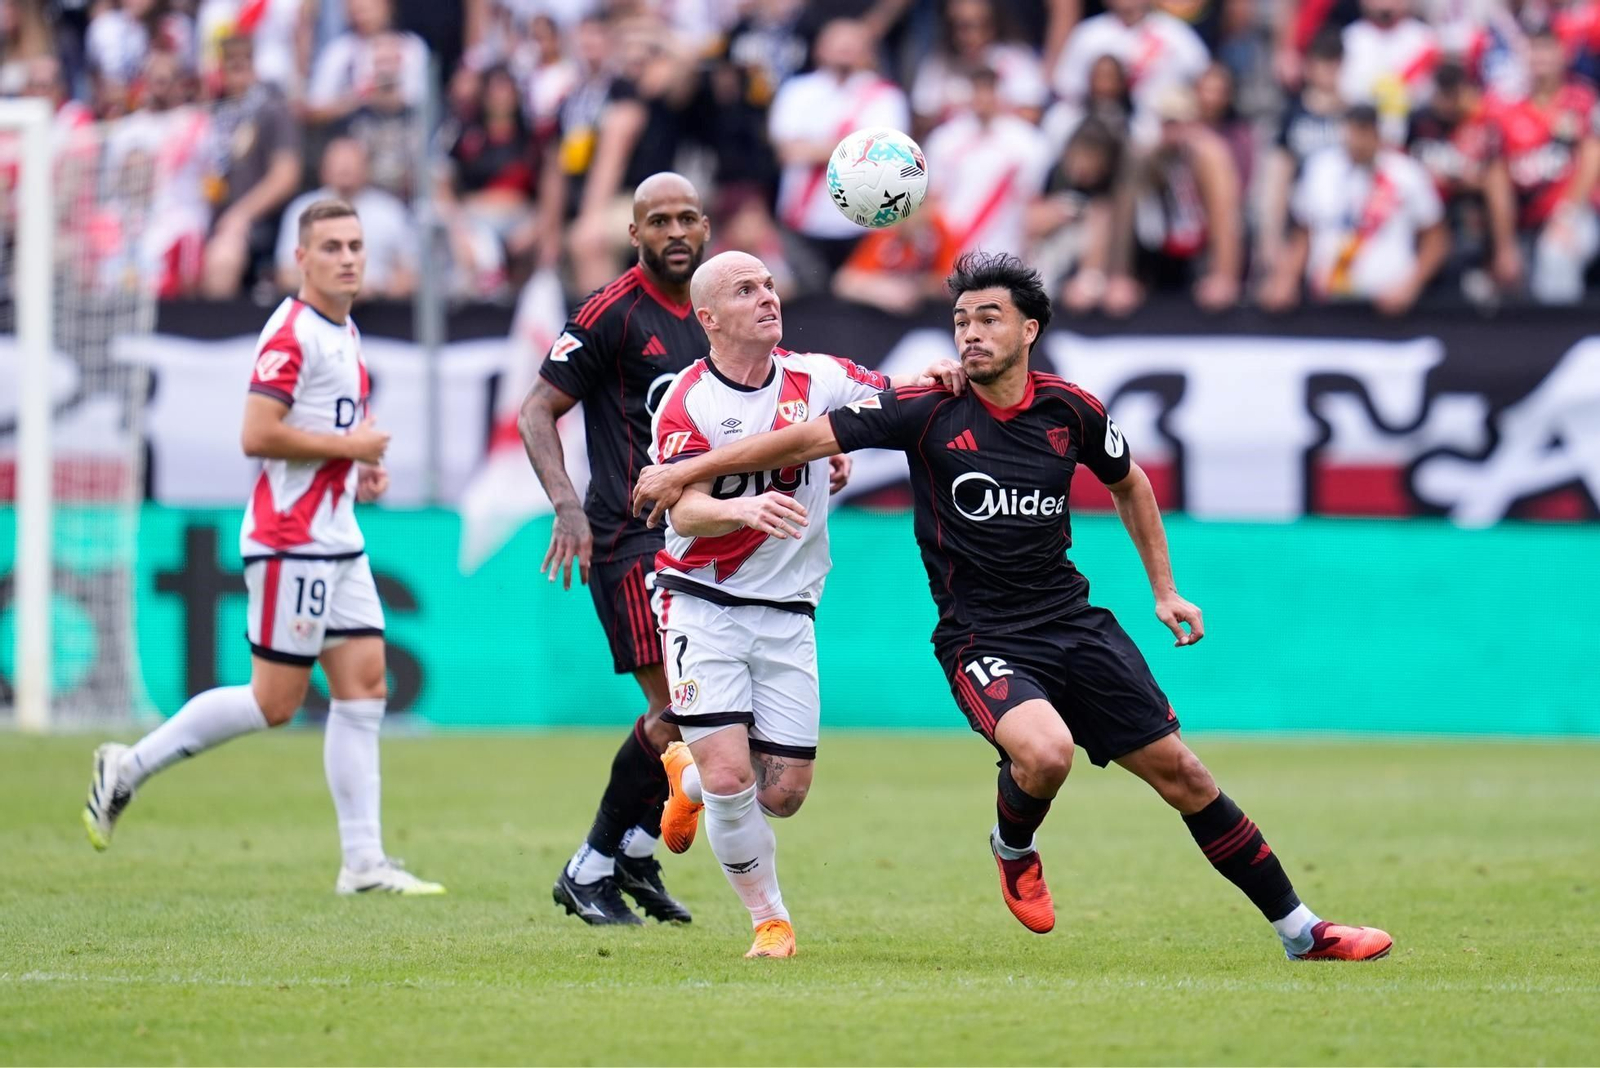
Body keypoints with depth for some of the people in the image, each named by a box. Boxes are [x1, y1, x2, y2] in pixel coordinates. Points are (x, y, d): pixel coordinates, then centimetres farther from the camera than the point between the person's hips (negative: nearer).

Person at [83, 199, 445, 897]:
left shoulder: (345, 334, 15)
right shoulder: (292, 332, -14)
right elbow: (257, 435, -23)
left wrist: (362, 469, 11)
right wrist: (350, 445, -16)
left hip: (338, 543, 9)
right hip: (290, 543, -9)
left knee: (364, 684, 2)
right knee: (274, 702, -7)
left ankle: (363, 862, 2)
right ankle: (131, 767, 7)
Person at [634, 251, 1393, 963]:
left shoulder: (1071, 411, -1)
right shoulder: (928, 409, -10)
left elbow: (1128, 485, 19)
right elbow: (809, 438, -11)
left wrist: (1164, 591, 18)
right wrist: (688, 470, -15)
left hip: (1073, 623, 3)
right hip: (981, 640, -3)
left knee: (1179, 773, 4)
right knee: (1044, 751, -33)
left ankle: (1300, 931, 15)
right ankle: (1013, 849, 3)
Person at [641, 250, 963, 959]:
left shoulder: (816, 379, 0)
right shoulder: (689, 403, -10)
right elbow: (684, 513, -20)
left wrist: (927, 381, -11)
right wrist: (745, 509, -41)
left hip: (787, 614, 4)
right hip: (704, 604, -4)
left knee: (784, 794, 1)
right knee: (730, 778, -16)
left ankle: (690, 778, 35)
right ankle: (769, 918, 7)